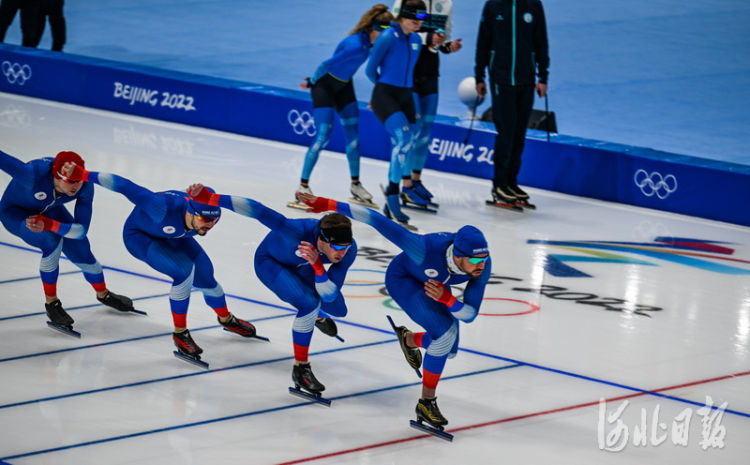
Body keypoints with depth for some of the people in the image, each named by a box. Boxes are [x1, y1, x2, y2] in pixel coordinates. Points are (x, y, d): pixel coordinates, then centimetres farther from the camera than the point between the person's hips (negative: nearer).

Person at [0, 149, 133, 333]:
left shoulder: (85, 187, -29)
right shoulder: (34, 174, -43)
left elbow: (81, 230, -29)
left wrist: (48, 224, -45)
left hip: (50, 211, 5)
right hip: (15, 212, -5)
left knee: (81, 252, 7)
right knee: (51, 240, -29)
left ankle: (103, 294, 40)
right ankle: (51, 303, -9)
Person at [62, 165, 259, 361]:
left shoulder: (210, 216, -27)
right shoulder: (165, 207, -45)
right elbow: (127, 187, -42)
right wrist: (84, 175, -40)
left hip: (172, 236, 6)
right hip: (139, 236, -6)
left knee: (205, 277, 9)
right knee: (184, 271, -25)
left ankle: (226, 319, 41)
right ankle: (180, 333, -9)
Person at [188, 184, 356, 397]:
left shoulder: (349, 250, -32)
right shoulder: (298, 232, -46)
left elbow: (329, 295, -32)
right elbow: (258, 211, -46)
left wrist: (317, 265, -50)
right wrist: (210, 198, -51)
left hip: (301, 266, 6)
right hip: (270, 262, -6)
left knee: (338, 310, 14)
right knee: (309, 303, -29)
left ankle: (319, 316, 55)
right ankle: (300, 368, -13)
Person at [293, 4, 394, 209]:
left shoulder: (370, 41, -10)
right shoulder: (355, 45, -35)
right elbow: (327, 65, -27)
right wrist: (312, 82, -11)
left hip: (344, 87, 8)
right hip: (325, 85, -8)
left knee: (353, 135, 9)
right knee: (323, 137, -12)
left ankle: (355, 185, 20)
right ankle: (303, 186, -4)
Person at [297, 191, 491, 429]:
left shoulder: (483, 265, -32)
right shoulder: (427, 249, -44)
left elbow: (470, 314, -24)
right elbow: (380, 222, -39)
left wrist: (446, 299, -46)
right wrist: (328, 205, -38)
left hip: (436, 284, 6)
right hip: (402, 278, -6)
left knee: (448, 349, 12)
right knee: (446, 331, -25)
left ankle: (410, 340, 45)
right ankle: (426, 402, -9)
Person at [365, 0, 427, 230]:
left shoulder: (416, 39, 11)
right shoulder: (388, 37, -11)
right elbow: (371, 69, -3)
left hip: (405, 97, 7)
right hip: (385, 95, -7)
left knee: (404, 148, 7)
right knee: (404, 137, -26)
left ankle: (390, 206, 17)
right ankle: (392, 193, -21)